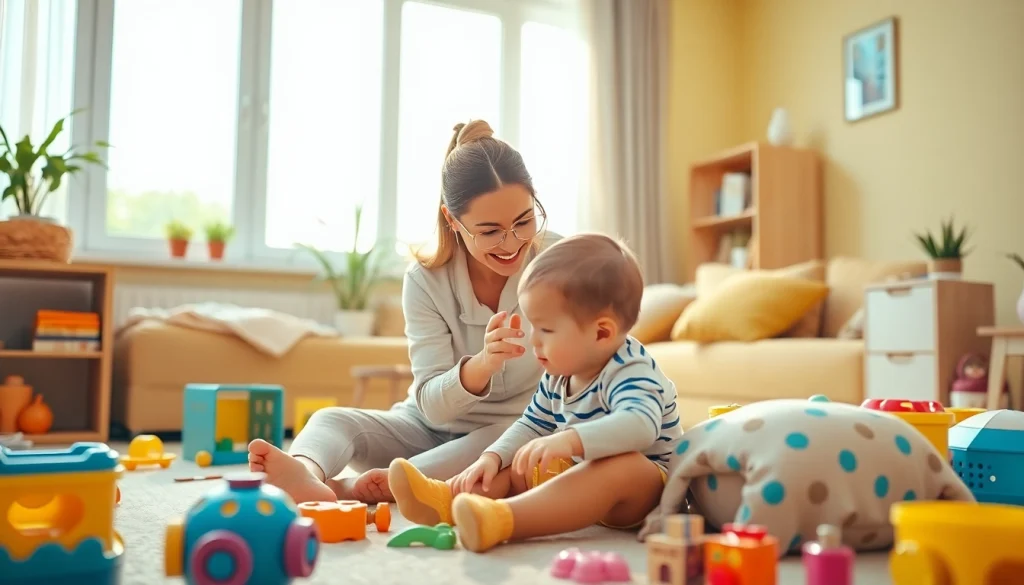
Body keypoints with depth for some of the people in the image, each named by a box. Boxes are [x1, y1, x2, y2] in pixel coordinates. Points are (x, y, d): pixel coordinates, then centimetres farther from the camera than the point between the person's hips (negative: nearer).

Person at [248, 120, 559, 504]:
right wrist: (482, 364, -37)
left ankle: (355, 489, -41)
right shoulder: (426, 279, -11)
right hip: (433, 429, 2)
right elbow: (433, 406, -17)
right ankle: (307, 475, -55)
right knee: (332, 419, -21)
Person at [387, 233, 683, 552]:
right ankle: (446, 500, -21)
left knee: (621, 465, -39)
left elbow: (640, 424, -41)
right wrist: (493, 457, -3)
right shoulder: (559, 377, 6)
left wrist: (569, 440, -54)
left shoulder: (630, 372, -21)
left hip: (642, 482, -9)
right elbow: (532, 426, 16)